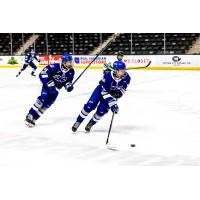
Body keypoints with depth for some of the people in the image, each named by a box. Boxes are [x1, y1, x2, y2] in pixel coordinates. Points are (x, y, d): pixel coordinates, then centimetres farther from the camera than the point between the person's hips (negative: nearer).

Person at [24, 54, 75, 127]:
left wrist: (69, 85, -21)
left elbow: (68, 81, 3)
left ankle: (33, 118, 0)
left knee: (48, 103, -7)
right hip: (48, 84, -5)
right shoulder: (55, 67, -29)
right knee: (43, 98, -24)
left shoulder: (71, 71, -12)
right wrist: (50, 84, -35)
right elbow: (42, 74, -30)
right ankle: (30, 116, -15)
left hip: (56, 88, 5)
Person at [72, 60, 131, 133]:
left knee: (102, 110, -13)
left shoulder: (126, 77, -24)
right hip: (101, 90, -2)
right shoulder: (108, 76, -36)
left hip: (113, 93, 3)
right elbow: (105, 92, -34)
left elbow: (122, 89, -8)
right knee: (90, 106, -13)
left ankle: (90, 124, 11)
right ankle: (78, 122, 5)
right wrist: (112, 104, -40)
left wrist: (118, 93, -30)